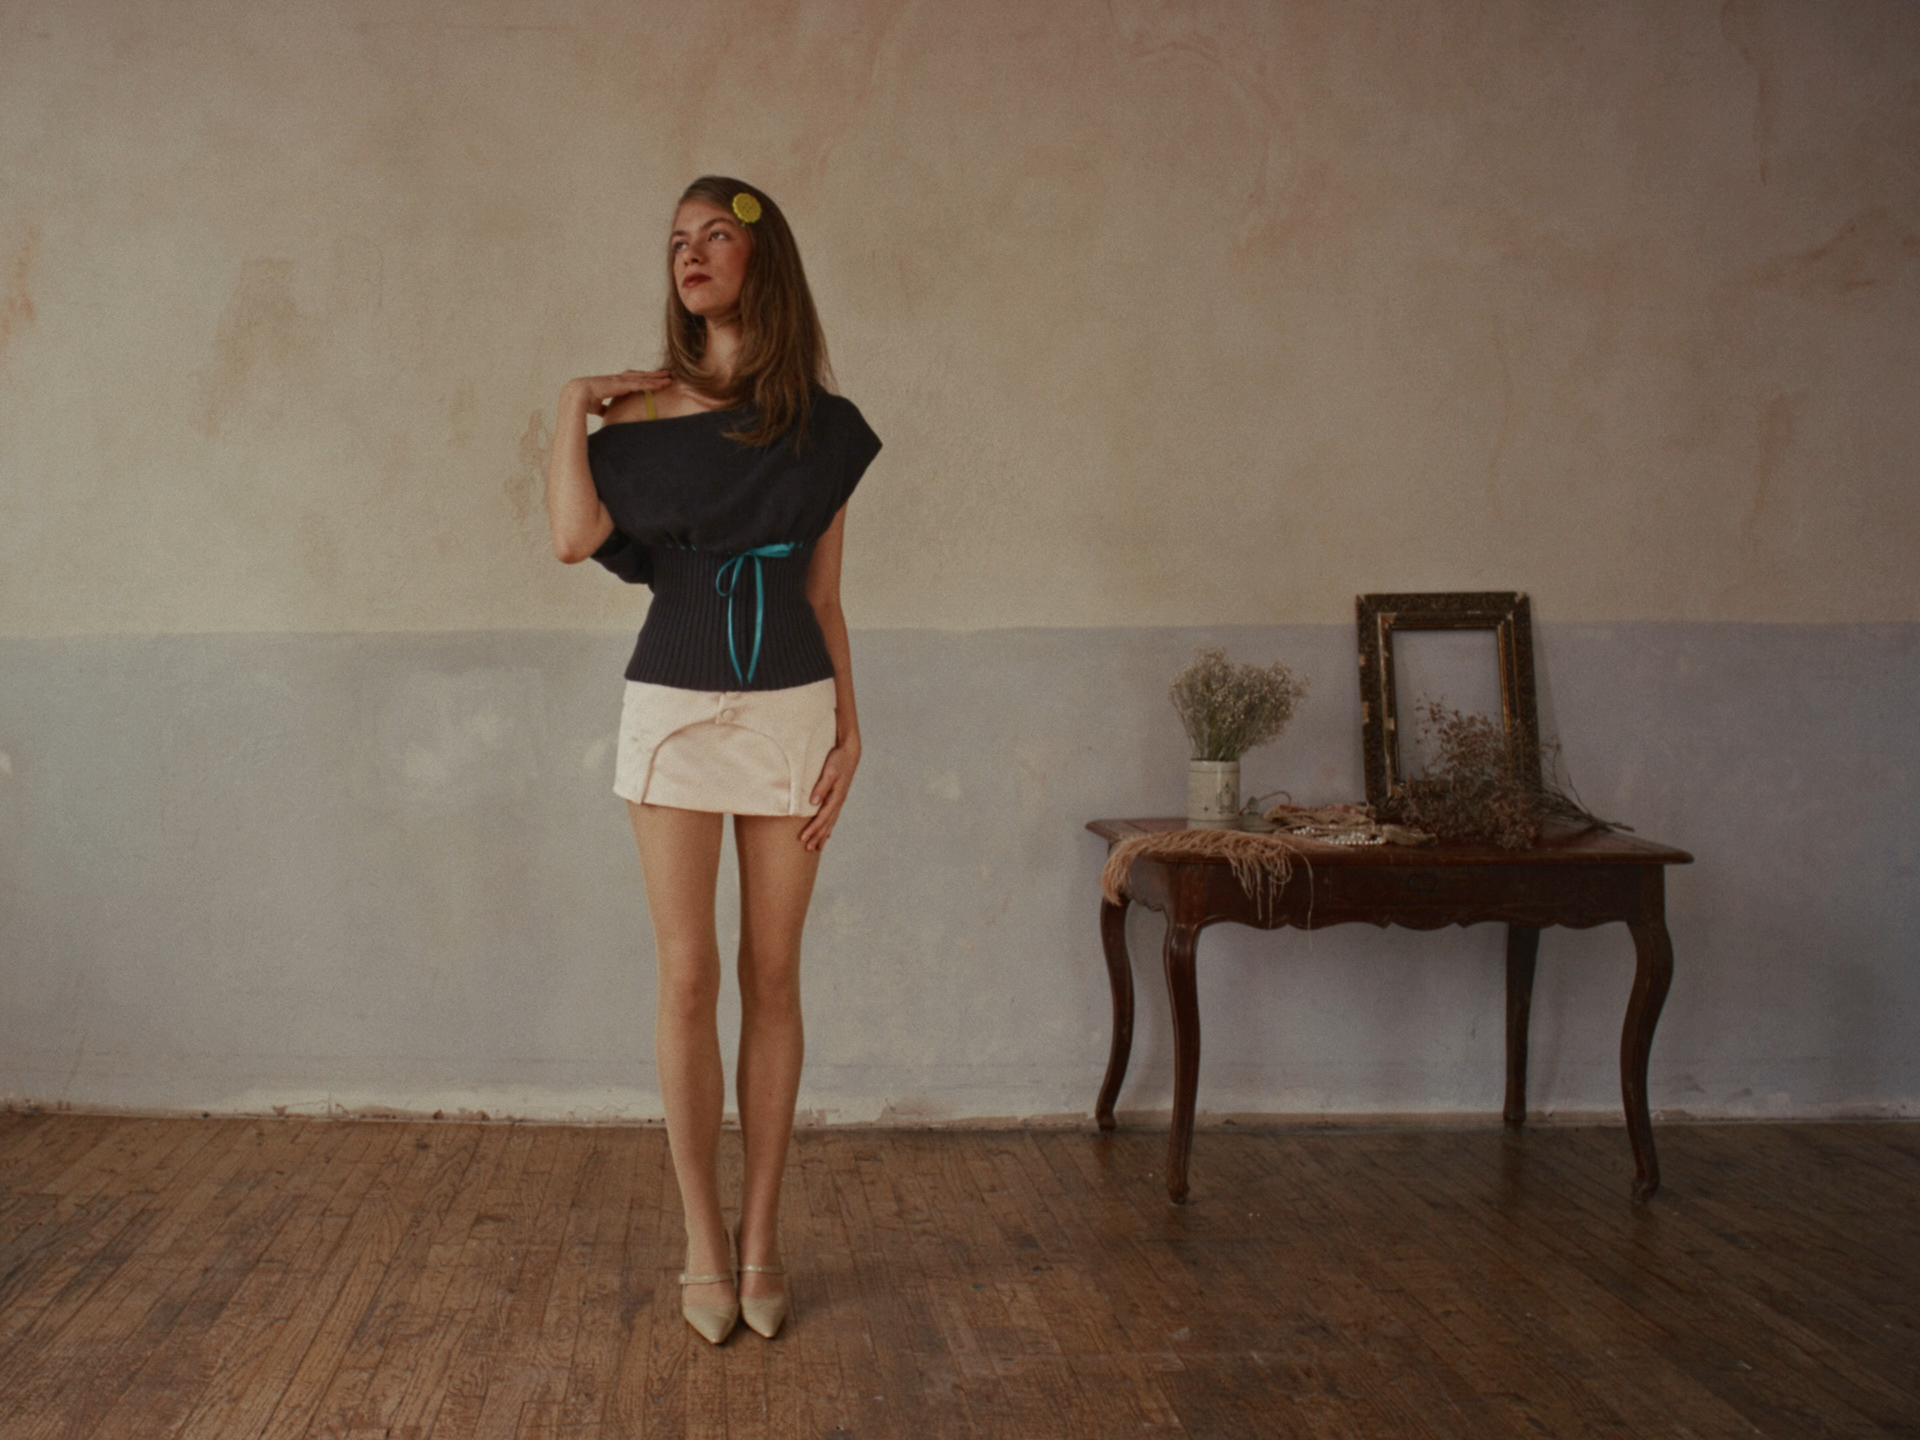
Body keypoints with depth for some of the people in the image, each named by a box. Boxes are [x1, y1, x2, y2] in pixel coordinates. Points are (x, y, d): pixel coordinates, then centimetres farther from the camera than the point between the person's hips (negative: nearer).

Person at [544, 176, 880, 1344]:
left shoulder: (822, 425, 5)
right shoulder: (644, 409, 3)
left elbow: (824, 596, 6)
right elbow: (574, 536, -13)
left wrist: (849, 729, 1)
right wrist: (575, 403, -5)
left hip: (791, 710, 1)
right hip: (674, 707, 0)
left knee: (772, 976, 5)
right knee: (689, 976, 0)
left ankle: (762, 1236, 16)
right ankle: (706, 1245, 11)